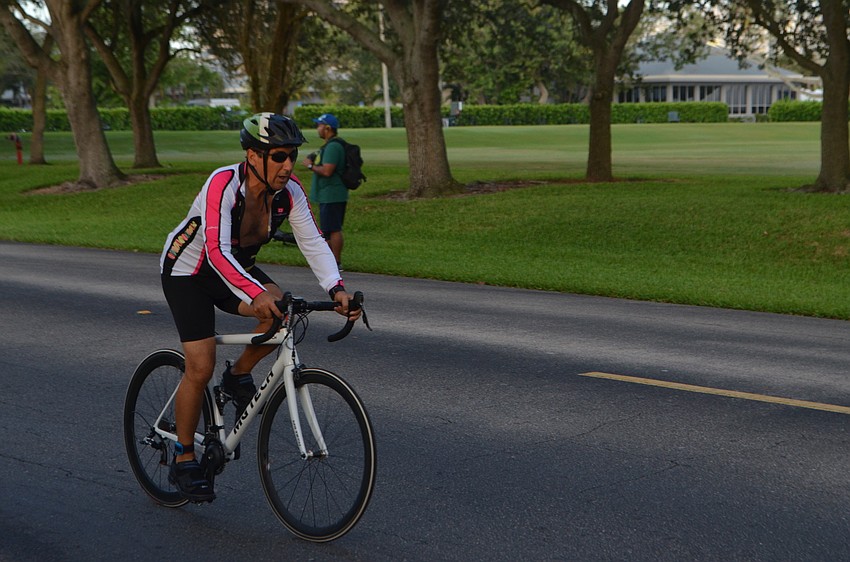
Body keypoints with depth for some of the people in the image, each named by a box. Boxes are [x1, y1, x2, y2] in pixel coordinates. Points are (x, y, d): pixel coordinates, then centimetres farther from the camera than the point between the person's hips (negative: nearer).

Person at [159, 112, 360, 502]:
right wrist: (257, 294, -56)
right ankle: (183, 461, 6)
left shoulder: (289, 193, -17)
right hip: (187, 271, -5)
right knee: (201, 369, -12)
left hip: (236, 266, 5)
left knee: (282, 313, -24)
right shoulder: (224, 185, -33)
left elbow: (313, 242, -19)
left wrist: (336, 289, -35)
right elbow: (217, 251, -43)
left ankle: (239, 376, 4)